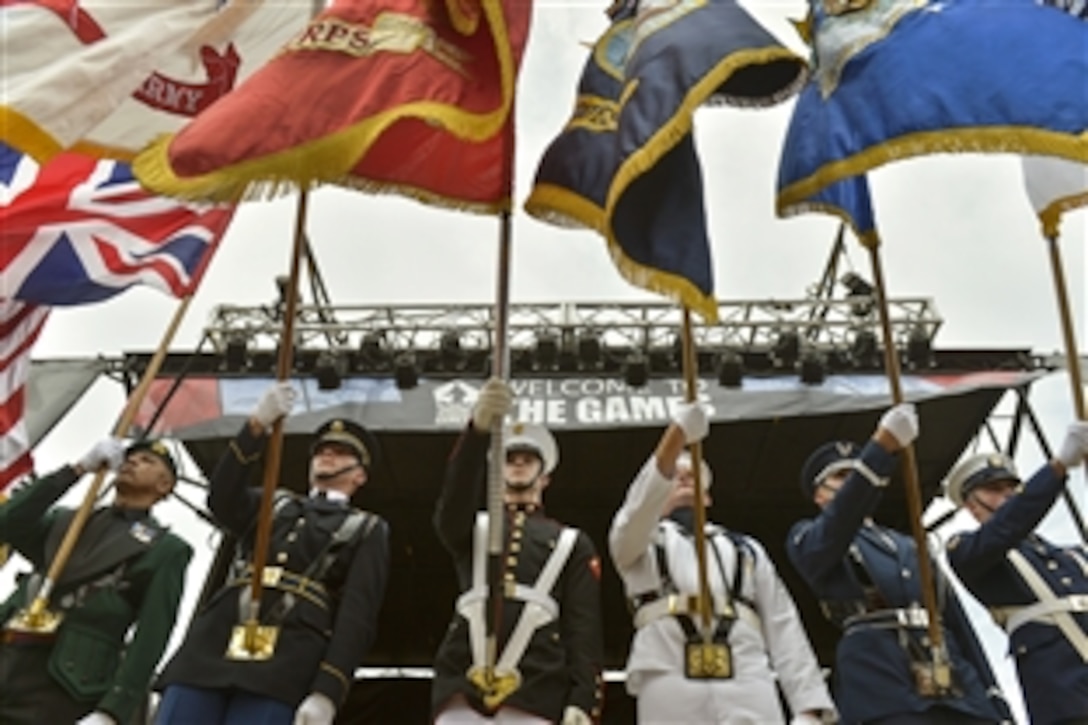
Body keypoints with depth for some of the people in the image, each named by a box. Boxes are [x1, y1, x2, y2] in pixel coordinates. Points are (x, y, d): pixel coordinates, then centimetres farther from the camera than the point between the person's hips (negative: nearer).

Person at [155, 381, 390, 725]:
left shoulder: (367, 530, 18)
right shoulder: (272, 504, 31)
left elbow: (358, 615, 3)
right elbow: (222, 499, 7)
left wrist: (327, 693, -12)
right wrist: (258, 425, -5)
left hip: (285, 663, -4)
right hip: (214, 643, 4)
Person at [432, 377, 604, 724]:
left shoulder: (572, 542, 19)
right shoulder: (472, 528, 21)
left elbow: (584, 626, 9)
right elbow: (455, 497, -4)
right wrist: (479, 427, -23)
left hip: (535, 694, -1)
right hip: (462, 690, 1)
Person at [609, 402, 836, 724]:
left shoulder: (745, 549, 30)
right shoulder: (637, 542, 22)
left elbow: (783, 626, 19)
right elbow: (640, 507, -3)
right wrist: (676, 435, -20)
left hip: (749, 690, 2)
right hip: (672, 690, -2)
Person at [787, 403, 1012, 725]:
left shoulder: (910, 547, 29)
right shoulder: (807, 539, 10)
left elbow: (956, 620, 24)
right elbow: (839, 522, -15)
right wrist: (882, 445, -26)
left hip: (957, 688, 6)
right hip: (884, 695, -6)